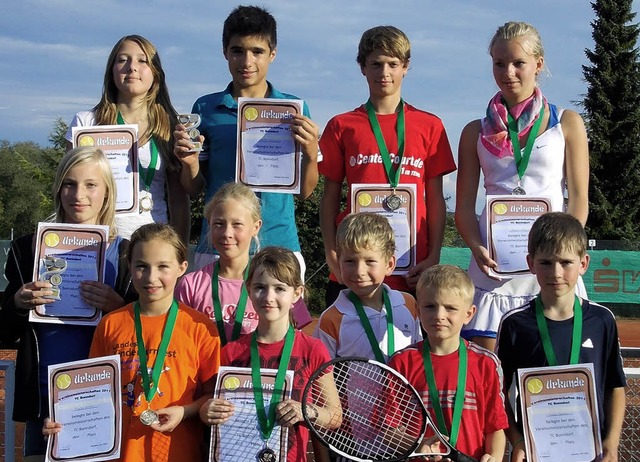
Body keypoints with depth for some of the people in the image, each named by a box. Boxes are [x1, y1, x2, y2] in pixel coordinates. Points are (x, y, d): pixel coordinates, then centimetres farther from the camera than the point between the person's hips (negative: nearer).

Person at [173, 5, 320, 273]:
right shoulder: (206, 108, 6)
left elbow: (304, 192, 6)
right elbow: (195, 189, 10)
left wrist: (311, 153, -13)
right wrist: (190, 163, -10)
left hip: (279, 244, 0)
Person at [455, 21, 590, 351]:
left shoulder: (567, 123, 9)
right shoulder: (476, 132, 12)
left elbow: (578, 198, 4)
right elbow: (464, 205, 8)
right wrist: (477, 248, -12)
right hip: (493, 264, 1)